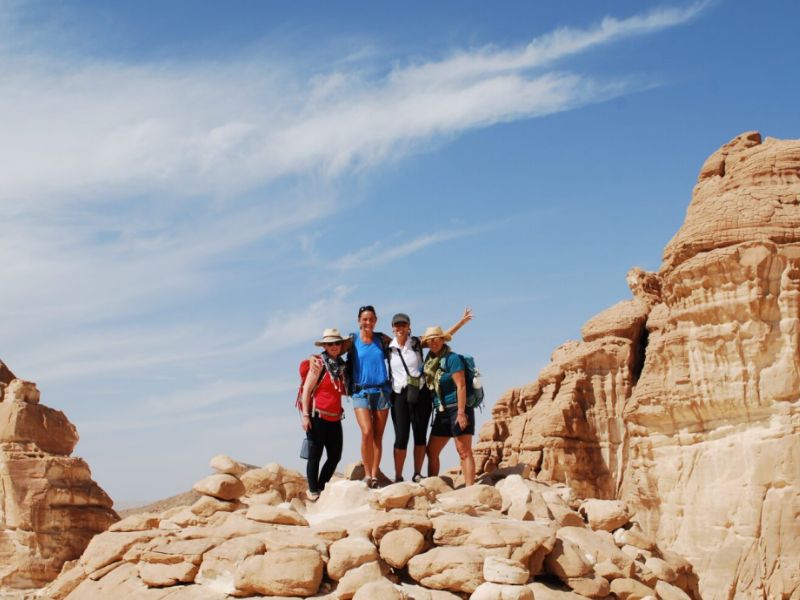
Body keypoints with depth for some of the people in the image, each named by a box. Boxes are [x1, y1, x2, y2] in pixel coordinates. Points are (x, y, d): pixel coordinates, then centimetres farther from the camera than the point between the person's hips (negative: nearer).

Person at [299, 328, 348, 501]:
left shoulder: (341, 365, 11)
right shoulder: (318, 364, -7)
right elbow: (306, 390, -10)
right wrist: (305, 415, -16)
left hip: (334, 418, 6)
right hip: (318, 417, -6)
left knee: (335, 456, 9)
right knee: (315, 455, 1)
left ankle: (321, 487, 23)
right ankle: (313, 492, 10)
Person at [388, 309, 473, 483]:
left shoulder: (417, 343, 4)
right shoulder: (388, 347, 5)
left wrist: (462, 321, 6)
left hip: (420, 394, 1)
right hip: (399, 396, -1)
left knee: (420, 435, 2)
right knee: (401, 437, -6)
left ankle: (417, 475, 10)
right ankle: (398, 477, 1)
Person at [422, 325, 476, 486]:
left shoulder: (451, 358, -9)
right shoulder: (430, 360, 13)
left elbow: (461, 385, -15)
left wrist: (461, 412, -21)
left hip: (457, 409, -8)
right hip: (442, 412, 8)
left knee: (463, 451, -12)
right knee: (431, 451, 7)